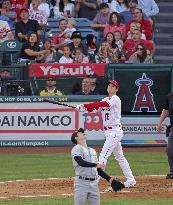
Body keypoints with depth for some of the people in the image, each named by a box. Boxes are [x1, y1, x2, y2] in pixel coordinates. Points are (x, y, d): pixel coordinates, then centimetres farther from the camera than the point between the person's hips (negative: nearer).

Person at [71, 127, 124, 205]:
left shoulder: (92, 150, 20)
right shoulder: (76, 149, -2)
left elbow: (97, 169, 22)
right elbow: (80, 162, -20)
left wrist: (109, 178, 12)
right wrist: (96, 164, -29)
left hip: (94, 183, 7)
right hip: (82, 183, -7)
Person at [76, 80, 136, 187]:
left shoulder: (115, 99, -10)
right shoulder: (106, 100, 16)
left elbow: (102, 105, -25)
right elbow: (96, 107, 0)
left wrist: (85, 106, -30)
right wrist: (84, 107, -20)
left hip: (115, 131, -10)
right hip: (109, 132, 10)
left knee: (103, 156, -14)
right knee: (120, 157, 15)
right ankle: (130, 180, 21)